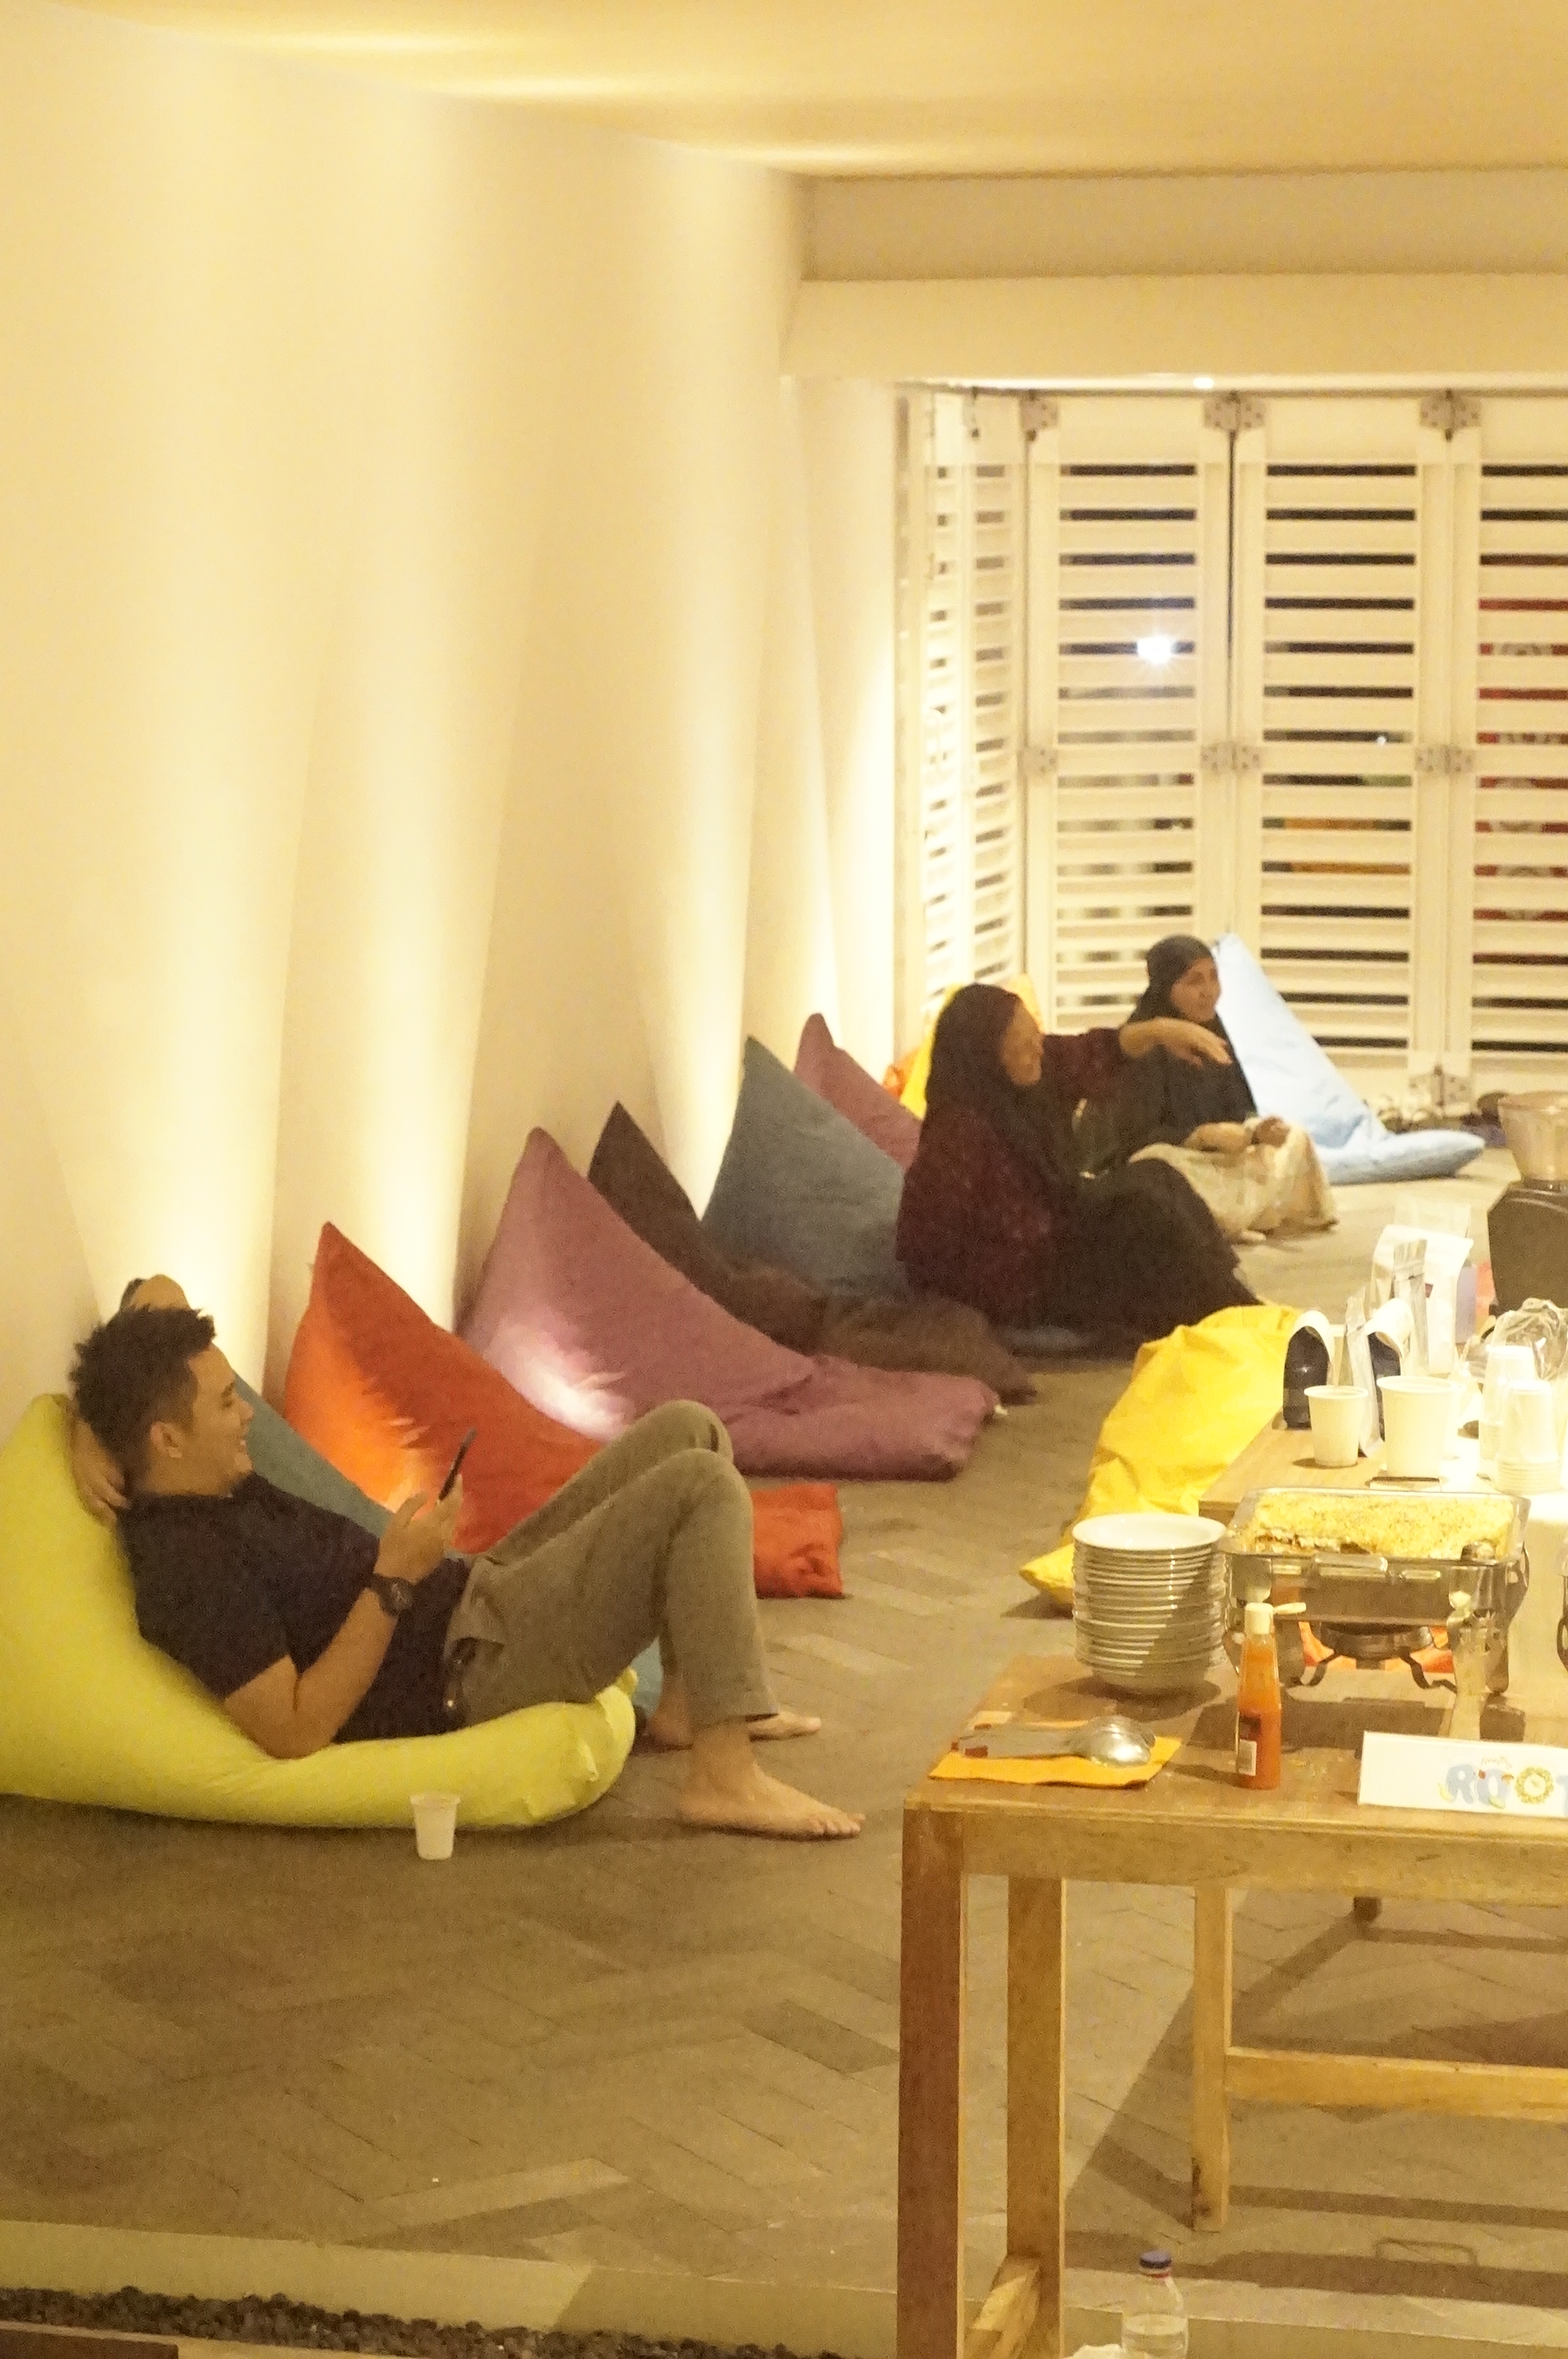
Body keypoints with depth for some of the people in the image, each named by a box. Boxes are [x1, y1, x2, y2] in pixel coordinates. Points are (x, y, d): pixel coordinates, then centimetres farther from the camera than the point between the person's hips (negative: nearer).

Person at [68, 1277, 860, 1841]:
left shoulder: (198, 1479, 3)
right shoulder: (188, 1568, -24)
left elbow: (158, 1292, 16)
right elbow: (295, 1732, -27)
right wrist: (394, 1582, -25)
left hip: (474, 1596, 10)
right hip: (470, 1668, -10)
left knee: (688, 1430, 10)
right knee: (702, 1489, -18)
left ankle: (690, 1704, 17)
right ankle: (725, 1775, -18)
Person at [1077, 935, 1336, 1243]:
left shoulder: (1212, 1034, 4)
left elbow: (1238, 1110, 5)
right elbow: (1138, 1137, -20)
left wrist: (1258, 1129, -18)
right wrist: (1206, 1136, -28)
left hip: (1208, 1157, 8)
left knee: (1292, 1140, -1)